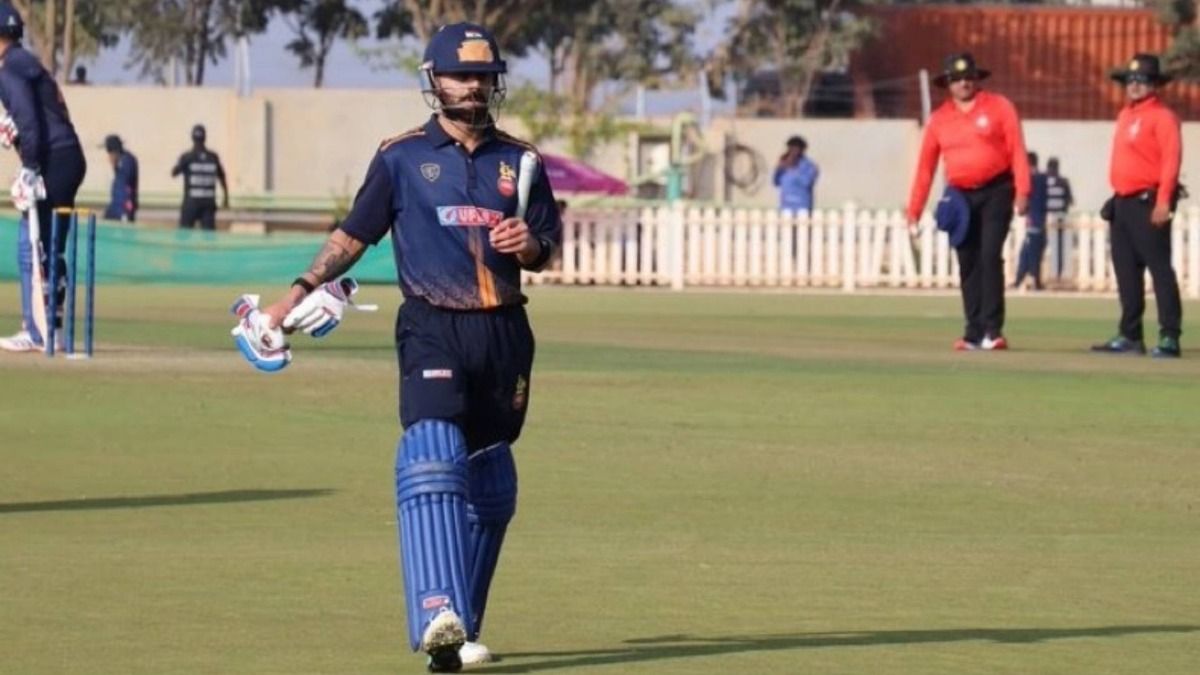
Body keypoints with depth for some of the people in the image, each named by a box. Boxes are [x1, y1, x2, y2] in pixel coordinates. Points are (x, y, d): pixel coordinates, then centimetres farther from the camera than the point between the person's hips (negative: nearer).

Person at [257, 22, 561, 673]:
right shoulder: (402, 157, 5)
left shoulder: (518, 160, 12)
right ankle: (438, 617, -35)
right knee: (432, 462, -22)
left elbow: (549, 246, 13)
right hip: (433, 331, -4)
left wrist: (530, 244, -10)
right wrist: (300, 292, 0)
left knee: (491, 487, 8)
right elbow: (354, 233, 8)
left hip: (503, 333, 4)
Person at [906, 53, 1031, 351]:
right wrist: (914, 212, 1)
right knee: (967, 264, 4)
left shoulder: (999, 107, -2)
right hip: (960, 197, 3)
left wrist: (1022, 191, -17)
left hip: (996, 192, -3)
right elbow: (925, 167, 5)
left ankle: (993, 330, -13)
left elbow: (1017, 149, -7)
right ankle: (974, 332, 9)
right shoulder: (939, 119, 5)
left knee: (990, 256, -14)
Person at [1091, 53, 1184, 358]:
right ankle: (1130, 336, 17)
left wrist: (1164, 202, -24)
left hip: (1148, 203, -9)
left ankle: (1170, 338, -13)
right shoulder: (1125, 115, 18)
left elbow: (1171, 160, -16)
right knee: (1126, 272, 11)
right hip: (1122, 203, 9)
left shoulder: (1161, 116, -8)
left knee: (1159, 267, -10)